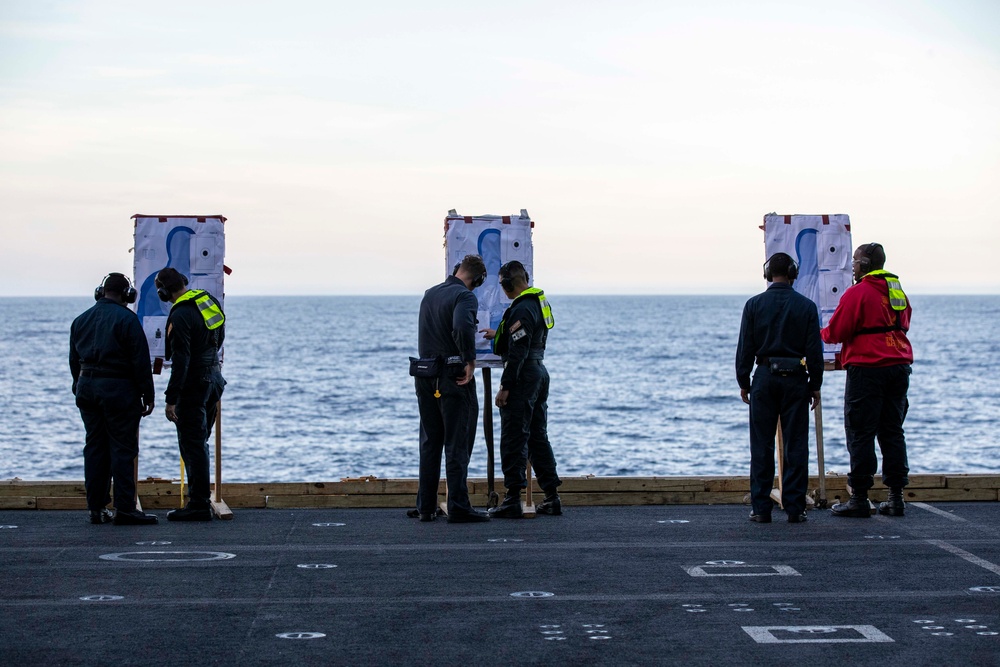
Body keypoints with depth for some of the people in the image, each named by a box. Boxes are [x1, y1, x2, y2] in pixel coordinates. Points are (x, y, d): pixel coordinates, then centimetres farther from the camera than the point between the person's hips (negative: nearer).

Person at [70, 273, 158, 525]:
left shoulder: (80, 320, 12)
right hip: (119, 389, -6)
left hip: (87, 388, 6)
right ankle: (124, 509, -7)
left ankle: (96, 508, 11)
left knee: (94, 446, 10)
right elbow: (141, 361, -12)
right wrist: (147, 395, -7)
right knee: (122, 448, -5)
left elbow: (74, 361, 16)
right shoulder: (126, 319, -9)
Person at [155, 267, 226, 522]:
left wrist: (171, 399, -20)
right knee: (199, 442, 17)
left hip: (193, 383, -9)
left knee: (192, 445, -5)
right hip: (214, 377, 9)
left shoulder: (180, 316, -20)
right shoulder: (210, 301, 6)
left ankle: (199, 505, -5)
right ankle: (200, 497, 22)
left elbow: (180, 361, -23)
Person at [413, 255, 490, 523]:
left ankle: (426, 507, 14)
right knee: (457, 444, -1)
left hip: (425, 376, 7)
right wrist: (470, 361, -20)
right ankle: (458, 508, -2)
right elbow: (462, 327, -31)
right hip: (453, 375, -7)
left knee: (429, 442, 13)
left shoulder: (429, 294, 12)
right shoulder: (465, 296, -13)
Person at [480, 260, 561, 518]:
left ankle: (513, 500, -7)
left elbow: (518, 352, -21)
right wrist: (498, 335, 35)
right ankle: (551, 497, 16)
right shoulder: (539, 303, 13)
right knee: (538, 436, 14)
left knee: (514, 438, -6)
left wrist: (505, 387, -20)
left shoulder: (521, 310, -17)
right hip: (540, 373, 10)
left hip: (523, 376, -10)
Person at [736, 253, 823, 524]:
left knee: (762, 445, 5)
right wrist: (815, 385, 7)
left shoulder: (754, 305, -1)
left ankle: (761, 508, 4)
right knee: (796, 445, 4)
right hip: (796, 379, 0)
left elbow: (745, 348, -1)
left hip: (764, 379, 0)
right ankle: (794, 508, 3)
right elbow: (814, 350, -1)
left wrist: (743, 383, 8)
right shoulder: (806, 306, -1)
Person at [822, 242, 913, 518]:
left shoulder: (857, 292, -10)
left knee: (860, 434, -2)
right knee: (892, 432, 10)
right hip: (899, 367, 7)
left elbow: (836, 332, -10)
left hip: (867, 369, -7)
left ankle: (859, 498, -2)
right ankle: (896, 497, 9)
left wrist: (821, 333, 11)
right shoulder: (897, 291, 13)